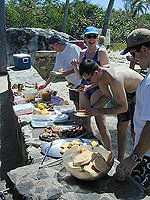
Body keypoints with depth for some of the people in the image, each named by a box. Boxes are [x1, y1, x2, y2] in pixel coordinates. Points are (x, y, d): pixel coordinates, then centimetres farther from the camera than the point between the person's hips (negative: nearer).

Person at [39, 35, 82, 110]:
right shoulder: (58, 54, 11)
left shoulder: (73, 48, -14)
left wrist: (69, 72, -20)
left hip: (79, 83, -7)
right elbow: (55, 71, 18)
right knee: (76, 104, 11)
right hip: (71, 83, 8)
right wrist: (46, 84, 16)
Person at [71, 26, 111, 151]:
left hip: (98, 89, -6)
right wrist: (75, 66, -3)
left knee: (101, 124, -4)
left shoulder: (102, 52, -6)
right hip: (84, 90, 7)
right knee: (85, 123, 12)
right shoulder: (82, 53, 12)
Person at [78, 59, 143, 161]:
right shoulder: (100, 76, -13)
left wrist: (99, 111, -29)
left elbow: (123, 107, -33)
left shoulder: (115, 79, -39)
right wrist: (92, 108, -10)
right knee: (121, 128, 11)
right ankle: (120, 159, 25)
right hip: (126, 92, 8)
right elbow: (107, 96, 3)